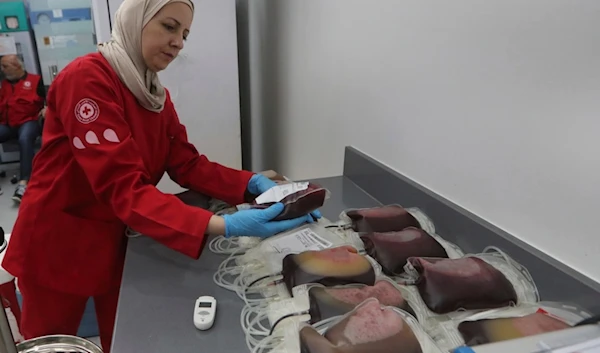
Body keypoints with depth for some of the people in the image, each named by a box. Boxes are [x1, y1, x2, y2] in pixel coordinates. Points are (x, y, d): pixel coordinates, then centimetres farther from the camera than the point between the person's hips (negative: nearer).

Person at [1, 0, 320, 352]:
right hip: (58, 244, -6)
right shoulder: (85, 78, -24)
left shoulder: (156, 94, 1)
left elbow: (188, 165, -4)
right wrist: (221, 225, -45)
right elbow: (123, 188, -33)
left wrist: (253, 183, -22)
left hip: (118, 239, 7)